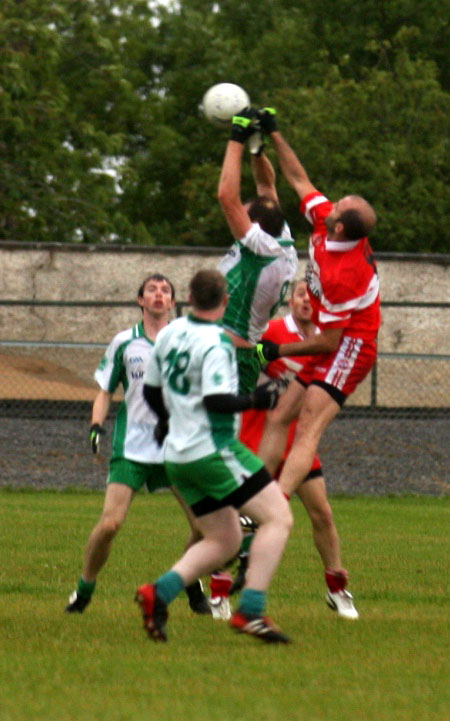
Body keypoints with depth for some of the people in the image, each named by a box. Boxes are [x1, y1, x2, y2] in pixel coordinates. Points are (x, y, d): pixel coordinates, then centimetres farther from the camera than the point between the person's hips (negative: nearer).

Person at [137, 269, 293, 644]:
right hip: (214, 450, -9)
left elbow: (152, 390, 22)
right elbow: (216, 400, -23)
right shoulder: (217, 342, -14)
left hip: (179, 457, 9)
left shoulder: (170, 333, 11)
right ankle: (251, 610, -20)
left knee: (223, 542, 14)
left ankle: (160, 592, -5)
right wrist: (256, 400, -10)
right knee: (279, 518, -8)